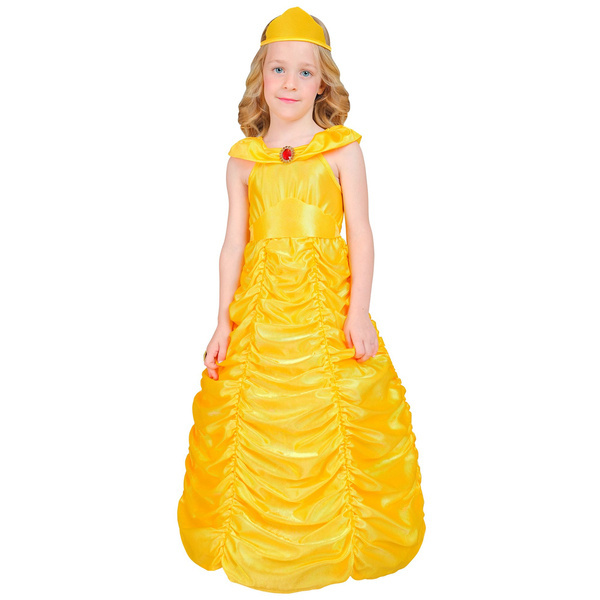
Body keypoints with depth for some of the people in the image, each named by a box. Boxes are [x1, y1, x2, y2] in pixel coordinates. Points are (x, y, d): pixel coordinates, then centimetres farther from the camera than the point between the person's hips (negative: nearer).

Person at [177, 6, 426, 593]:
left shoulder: (343, 149, 1)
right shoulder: (243, 159, 6)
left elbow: (359, 232, -1)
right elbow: (234, 241, 6)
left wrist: (359, 309, -9)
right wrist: (223, 322, 3)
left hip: (327, 303, -2)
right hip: (260, 305, 2)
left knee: (332, 421, 3)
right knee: (257, 422, 7)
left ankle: (339, 537, 26)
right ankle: (255, 541, 29)